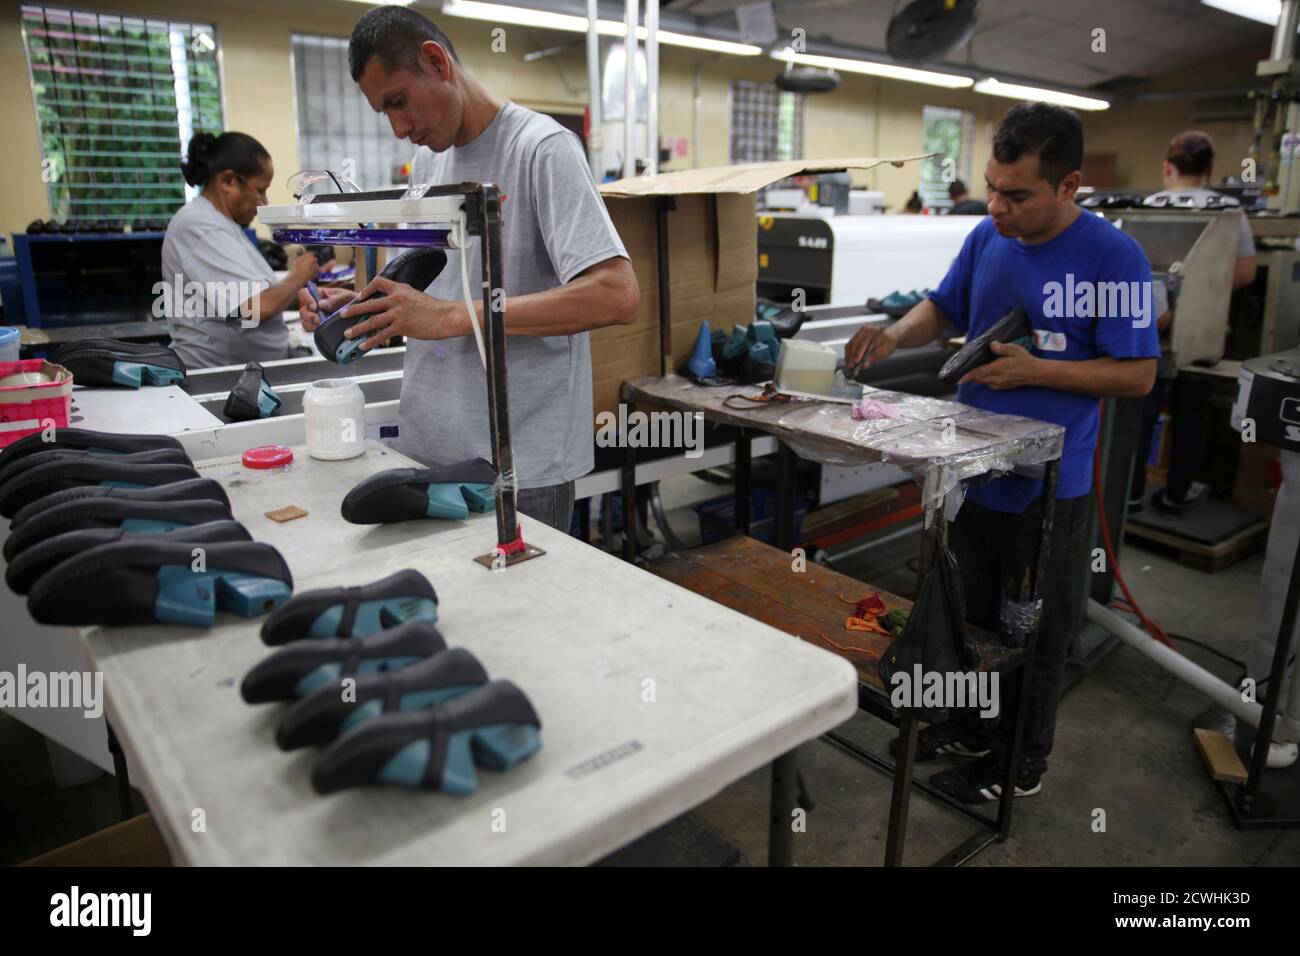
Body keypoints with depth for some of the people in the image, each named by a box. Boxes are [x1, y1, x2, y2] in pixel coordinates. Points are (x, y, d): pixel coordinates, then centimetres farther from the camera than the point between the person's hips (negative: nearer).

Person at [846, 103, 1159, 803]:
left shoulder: (1113, 259, -15)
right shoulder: (986, 238, 1)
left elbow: (1137, 376, -13)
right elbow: (944, 308, 13)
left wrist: (1035, 370, -23)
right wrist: (896, 336, -7)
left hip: (1047, 486, -5)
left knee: (1034, 632, 11)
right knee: (971, 613, 20)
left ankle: (1019, 763, 31)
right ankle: (971, 727, 41)